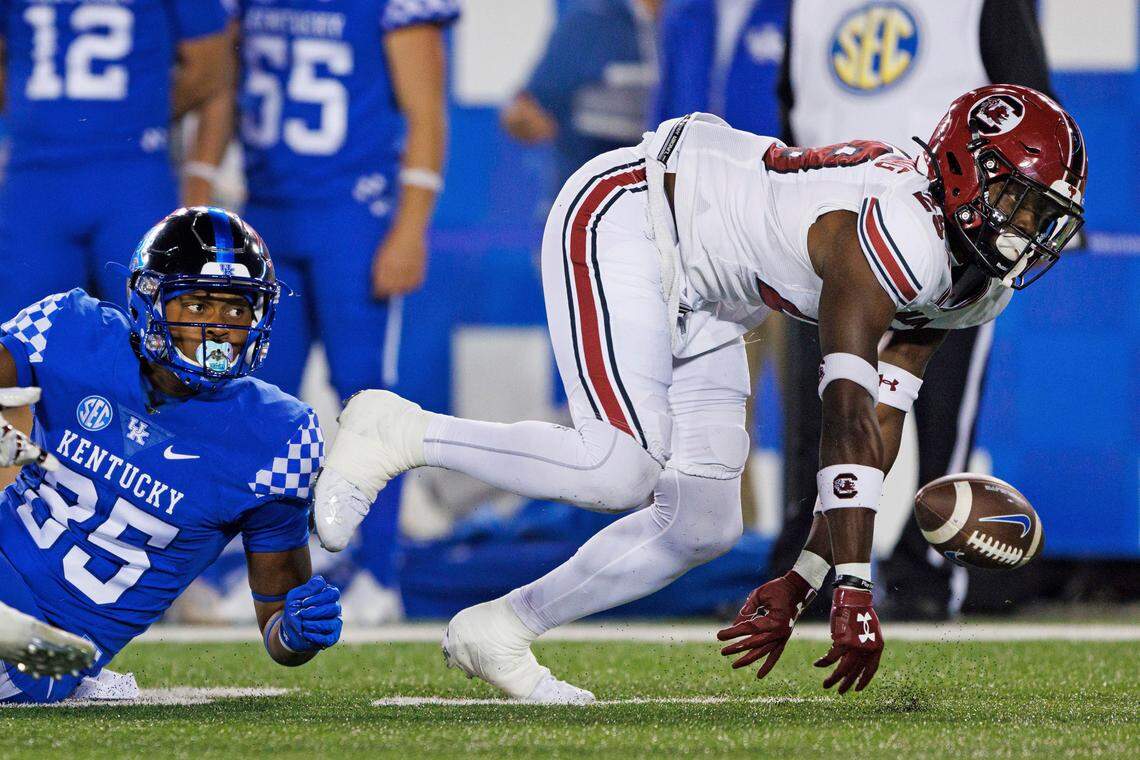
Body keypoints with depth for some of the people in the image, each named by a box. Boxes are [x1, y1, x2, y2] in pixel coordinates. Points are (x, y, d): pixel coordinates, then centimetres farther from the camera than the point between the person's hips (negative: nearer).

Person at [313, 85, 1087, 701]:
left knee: (704, 528, 3)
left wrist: (804, 580, 0)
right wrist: (852, 590, -33)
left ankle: (497, 630, 13)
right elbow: (848, 417, -33)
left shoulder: (971, 285, -1)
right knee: (624, 469, -25)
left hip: (694, 301, 10)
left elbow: (879, 428, 3)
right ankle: (398, 432, -7)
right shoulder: (898, 236, -30)